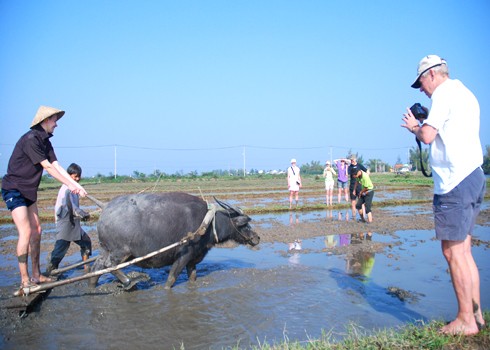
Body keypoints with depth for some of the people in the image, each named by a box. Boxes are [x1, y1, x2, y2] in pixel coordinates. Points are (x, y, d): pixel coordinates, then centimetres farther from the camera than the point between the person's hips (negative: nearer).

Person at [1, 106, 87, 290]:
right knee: (25, 232, -15)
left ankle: (36, 275, 19)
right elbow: (48, 167, -19)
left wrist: (76, 185, -6)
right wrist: (69, 185, -14)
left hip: (28, 191, 9)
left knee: (36, 230, 9)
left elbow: (57, 166, 3)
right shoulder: (30, 139, -20)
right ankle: (24, 281, -8)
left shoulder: (45, 141, 7)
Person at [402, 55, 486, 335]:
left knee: (453, 251, -5)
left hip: (455, 182, -10)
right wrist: (422, 126, 20)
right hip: (473, 176, 10)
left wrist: (414, 127, 3)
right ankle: (476, 314, 18)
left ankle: (466, 320, 2)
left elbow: (428, 136, -16)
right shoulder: (465, 94, 22)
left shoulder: (444, 92, -7)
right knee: (463, 250, 13)